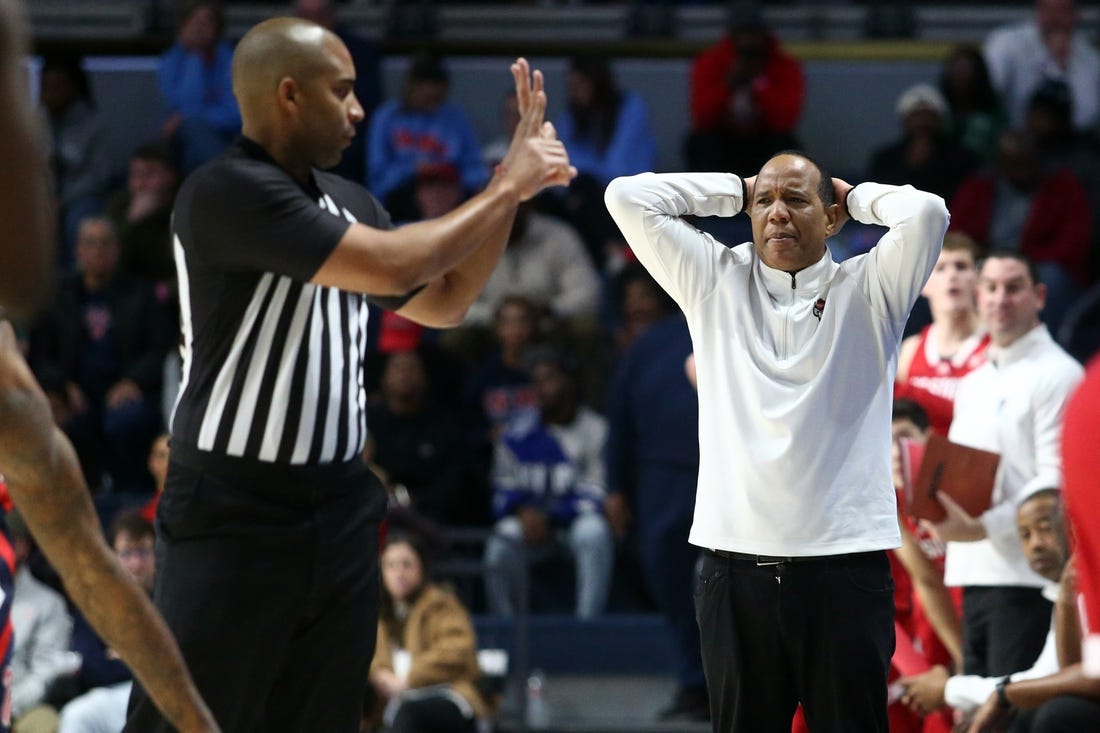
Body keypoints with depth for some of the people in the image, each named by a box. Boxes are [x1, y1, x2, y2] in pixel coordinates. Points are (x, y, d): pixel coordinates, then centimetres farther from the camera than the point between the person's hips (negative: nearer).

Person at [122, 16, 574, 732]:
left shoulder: (350, 202, 10)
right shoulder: (225, 191, -16)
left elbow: (444, 301, 22)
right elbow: (392, 266, -22)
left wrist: (514, 188, 10)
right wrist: (507, 189, -10)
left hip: (342, 512, 8)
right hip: (234, 514, -8)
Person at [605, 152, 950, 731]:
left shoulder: (868, 290, 7)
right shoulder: (714, 282, 13)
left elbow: (925, 212, -10)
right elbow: (628, 197, 8)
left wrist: (853, 195, 8)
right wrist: (737, 190, 13)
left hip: (845, 566, -2)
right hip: (735, 567, 2)